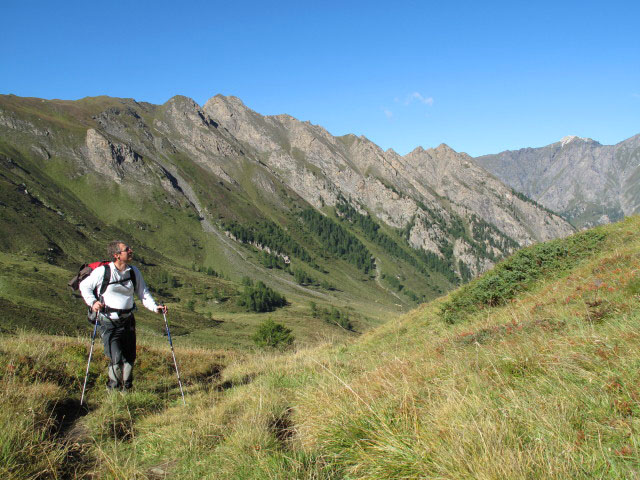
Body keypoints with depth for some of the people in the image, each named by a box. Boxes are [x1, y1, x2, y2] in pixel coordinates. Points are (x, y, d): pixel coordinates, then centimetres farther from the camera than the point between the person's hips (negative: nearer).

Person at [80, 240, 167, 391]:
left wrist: (155, 307, -9)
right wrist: (93, 302, -10)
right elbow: (84, 286, 5)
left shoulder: (134, 272, 4)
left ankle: (126, 388, 29)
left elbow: (143, 293, 8)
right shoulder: (103, 271, -9)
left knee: (130, 357, 7)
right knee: (116, 359, -11)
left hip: (128, 321, 4)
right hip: (108, 322, -4)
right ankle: (113, 388, 15)